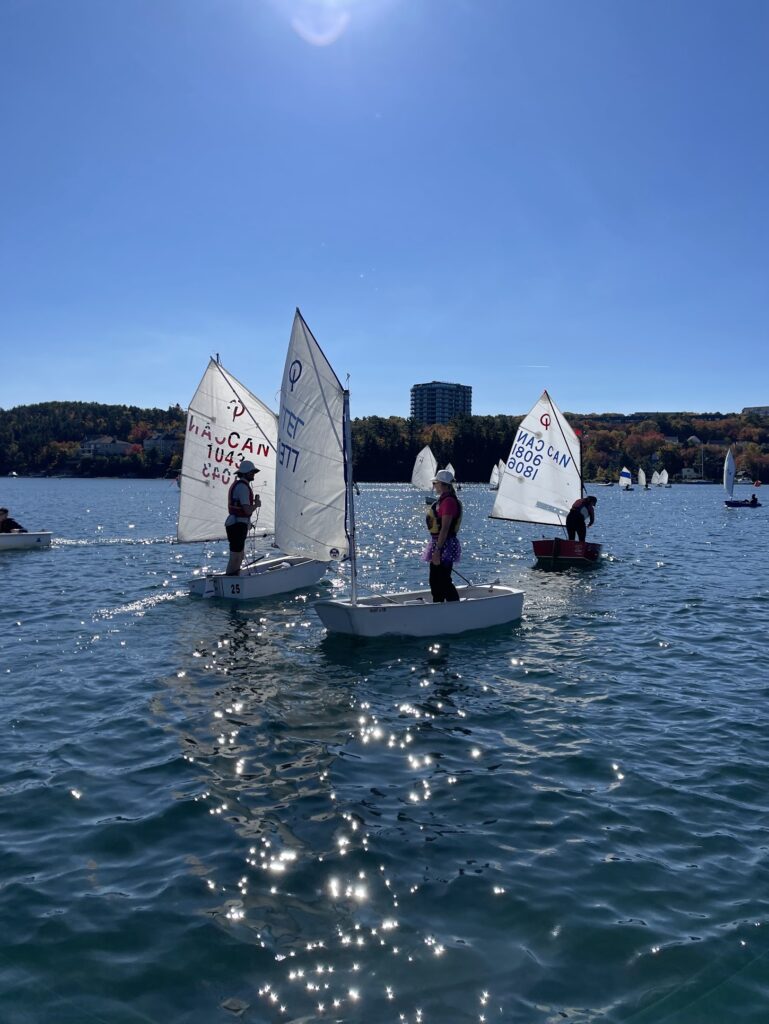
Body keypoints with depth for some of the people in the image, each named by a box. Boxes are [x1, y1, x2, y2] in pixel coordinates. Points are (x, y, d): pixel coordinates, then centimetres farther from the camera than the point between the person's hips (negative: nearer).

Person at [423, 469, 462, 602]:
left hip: (445, 545, -10)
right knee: (434, 581, 15)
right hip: (438, 543, 10)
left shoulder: (448, 501, -18)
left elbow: (445, 528, -23)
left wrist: (437, 550, -24)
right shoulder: (442, 499, 13)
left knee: (444, 581, -6)